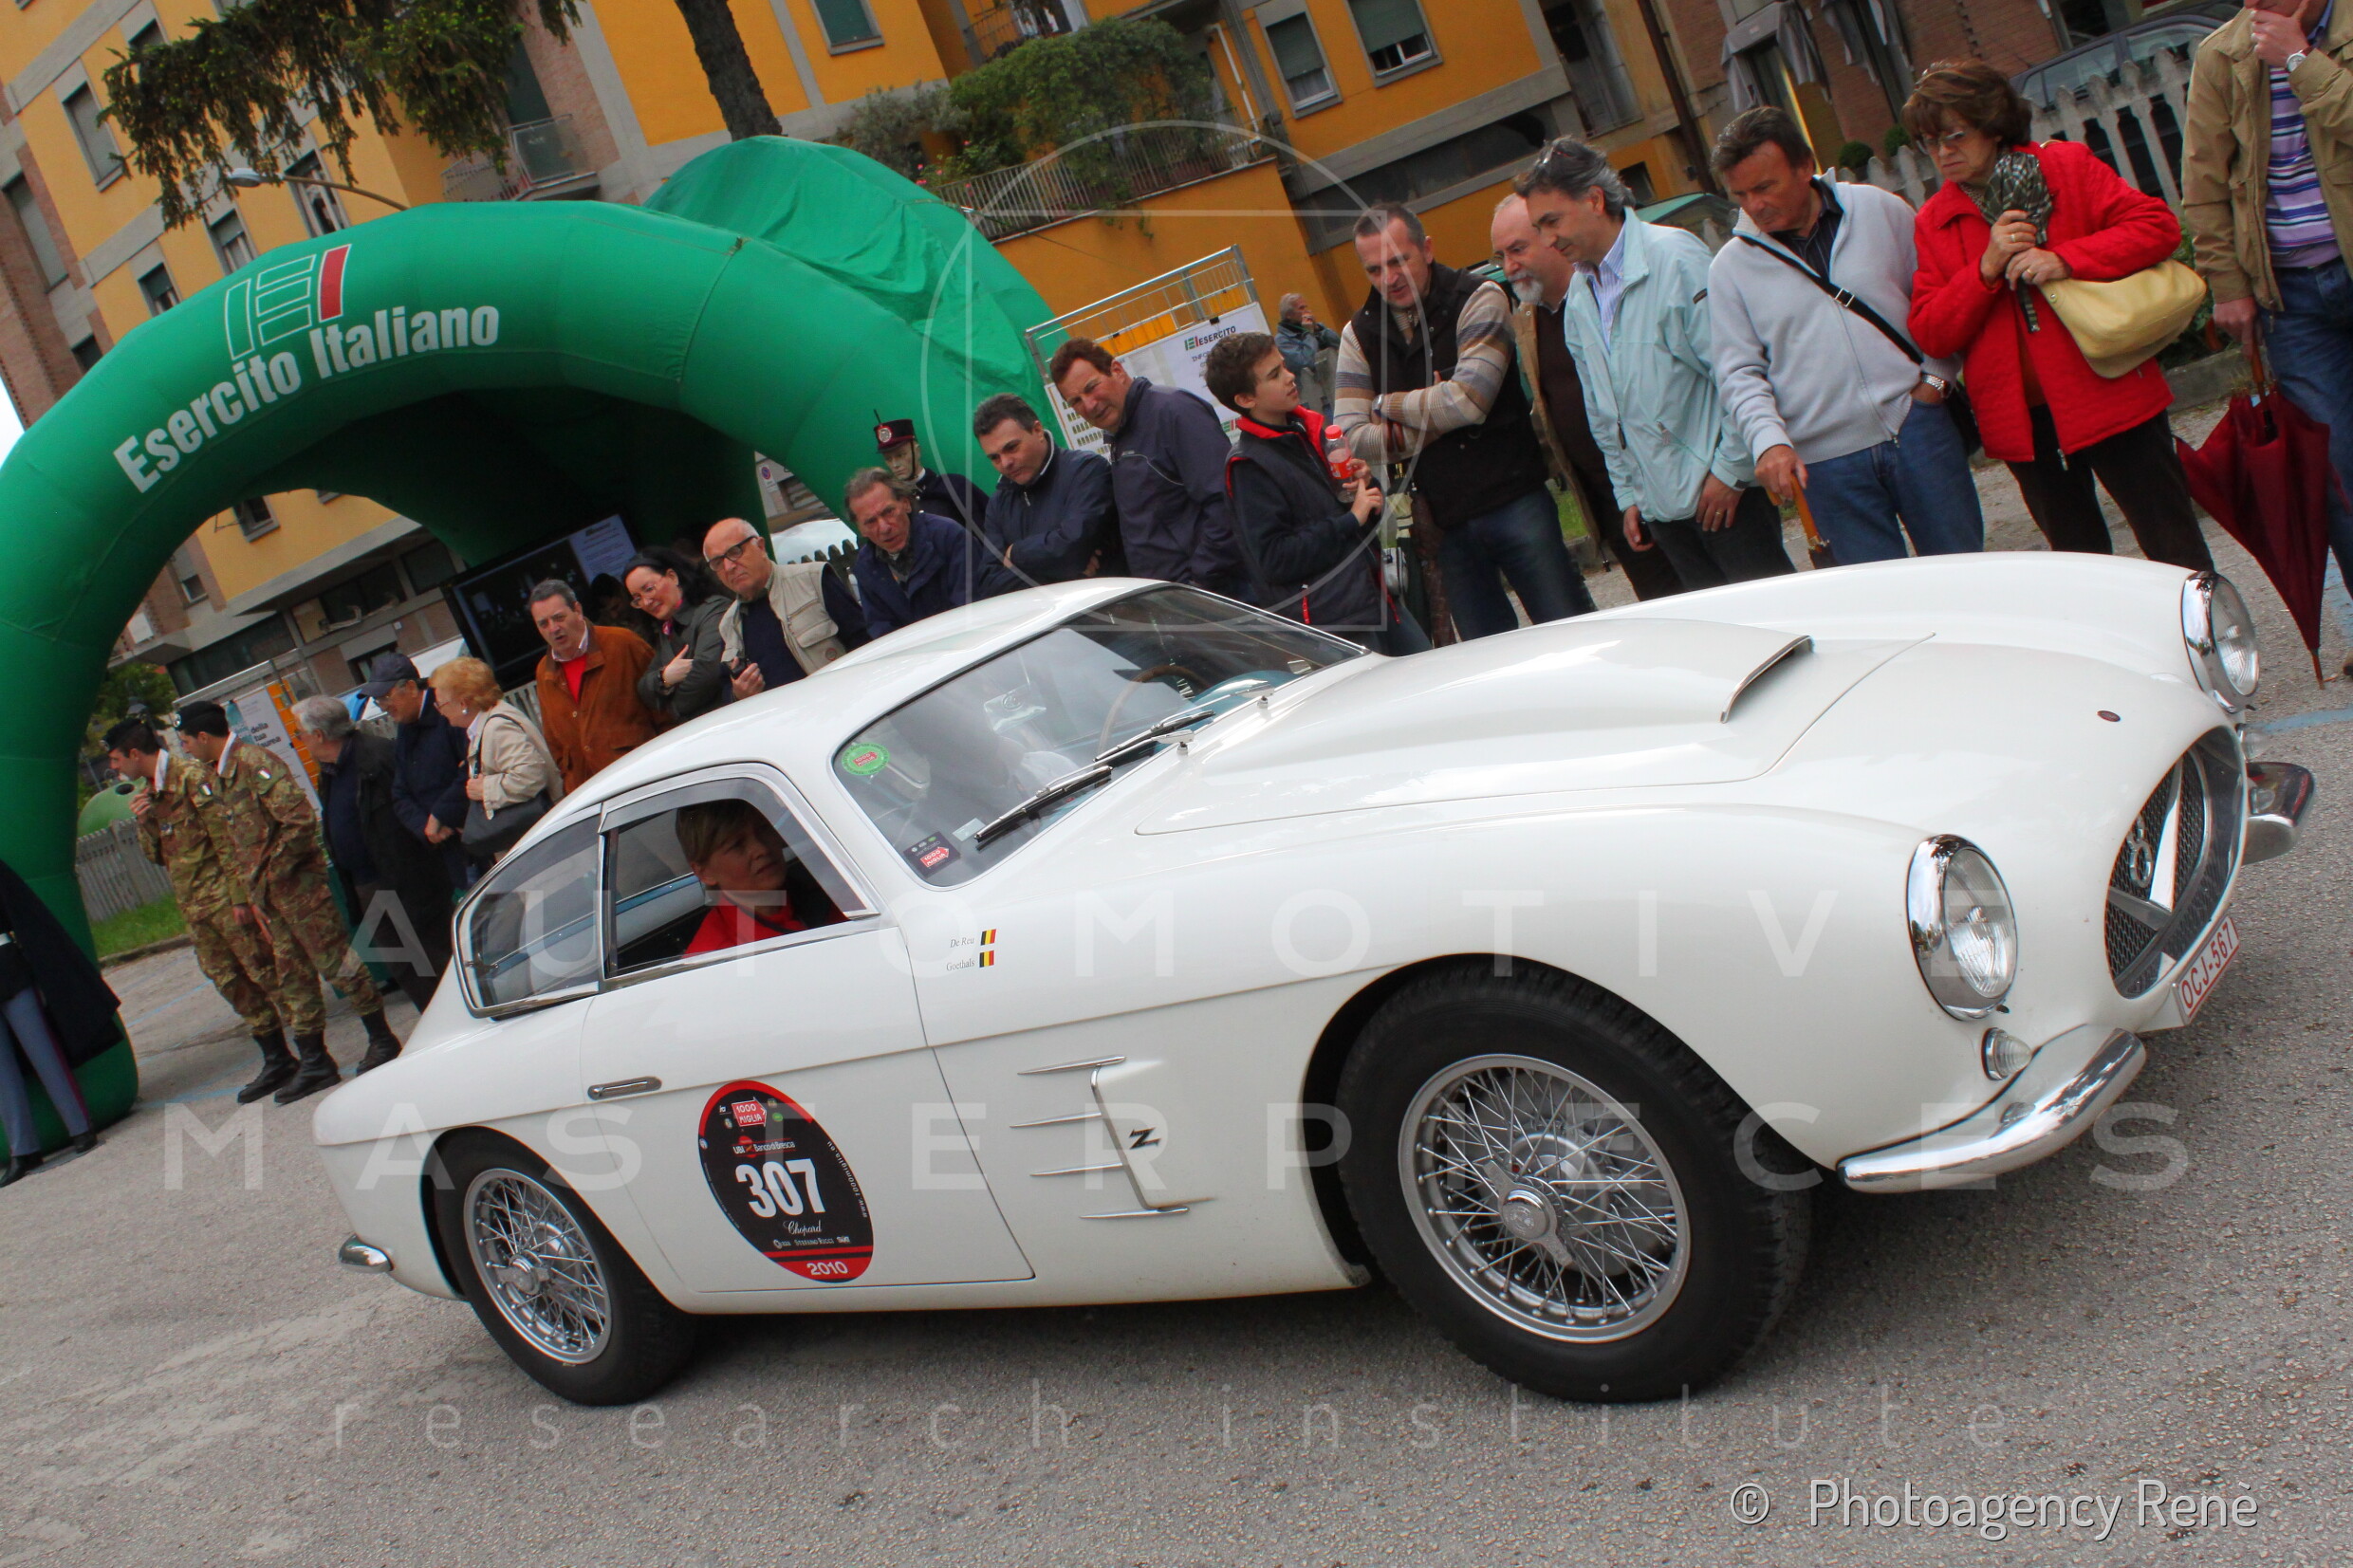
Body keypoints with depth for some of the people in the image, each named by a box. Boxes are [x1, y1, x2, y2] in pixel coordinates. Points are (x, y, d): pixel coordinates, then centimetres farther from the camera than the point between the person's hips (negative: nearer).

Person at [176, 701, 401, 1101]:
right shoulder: (224, 775, 15)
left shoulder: (254, 764, -15)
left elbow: (301, 820, -23)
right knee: (291, 977, 10)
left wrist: (273, 871, -17)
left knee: (336, 962, -3)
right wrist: (244, 895, 17)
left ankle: (382, 1039, 8)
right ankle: (314, 1062, 15)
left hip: (299, 885, -9)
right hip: (267, 895, 9)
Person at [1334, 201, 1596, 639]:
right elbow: (1351, 437, -2)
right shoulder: (1359, 335, 7)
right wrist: (1431, 421, -10)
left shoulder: (1478, 300, -6)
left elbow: (1469, 400, -19)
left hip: (1513, 501, -4)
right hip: (1445, 526, 4)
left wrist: (1389, 404, -5)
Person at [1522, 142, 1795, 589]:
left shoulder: (1675, 257, -11)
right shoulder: (1578, 299, 11)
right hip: (1661, 503, 6)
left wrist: (1730, 472, -13)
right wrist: (1628, 496, 16)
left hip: (1723, 489, -6)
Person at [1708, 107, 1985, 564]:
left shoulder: (1879, 210, 4)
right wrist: (1769, 441, -16)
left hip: (1917, 426, 1)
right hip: (1827, 460, -1)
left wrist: (1937, 377, 0)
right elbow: (1740, 373, 0)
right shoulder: (1729, 268, 2)